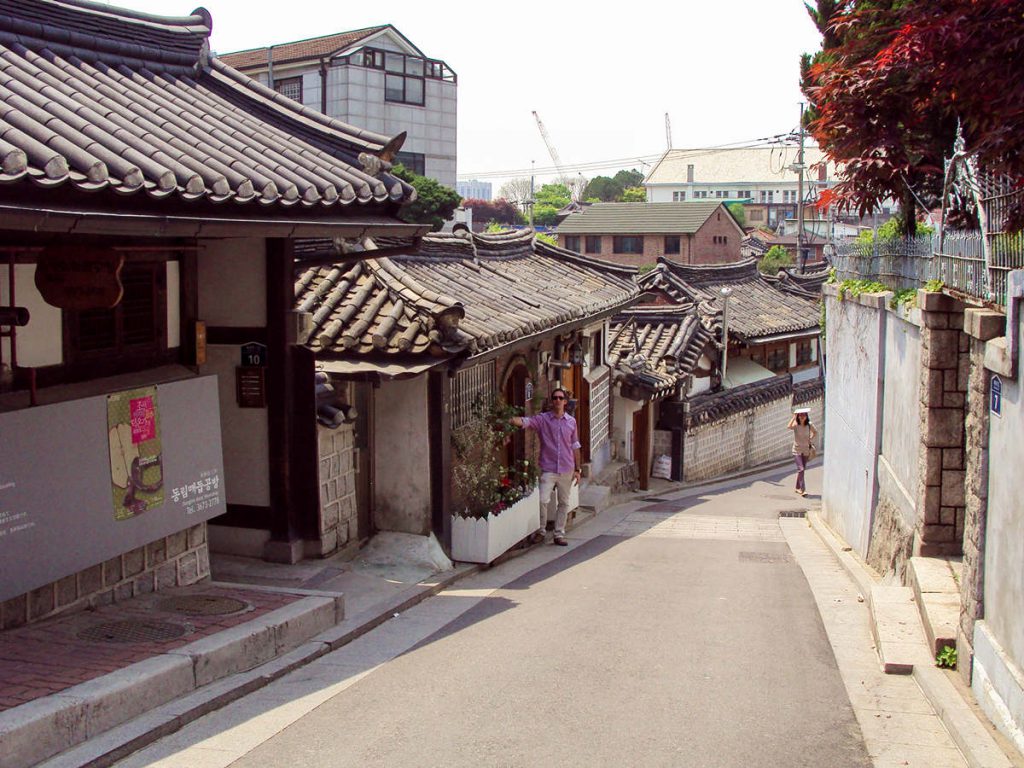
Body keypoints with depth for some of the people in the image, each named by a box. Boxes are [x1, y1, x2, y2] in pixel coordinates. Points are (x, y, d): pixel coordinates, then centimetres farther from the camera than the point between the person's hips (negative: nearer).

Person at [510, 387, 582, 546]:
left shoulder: (571, 422, 6)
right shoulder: (542, 419, -2)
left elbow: (575, 446, 12)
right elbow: (525, 421, -18)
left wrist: (577, 469, 11)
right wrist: (508, 420, -38)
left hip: (566, 469, 3)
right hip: (548, 469, -3)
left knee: (563, 503, 8)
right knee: (543, 500, -12)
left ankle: (559, 534, 17)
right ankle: (540, 531, 6)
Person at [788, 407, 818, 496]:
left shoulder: (809, 425, -1)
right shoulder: (796, 425, -10)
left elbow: (815, 432, 18)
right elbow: (789, 426, -33)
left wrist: (811, 440, 4)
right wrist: (794, 417, -26)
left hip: (806, 450, 4)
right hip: (797, 450, -4)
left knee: (801, 469, 12)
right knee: (801, 469, -15)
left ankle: (798, 488, 28)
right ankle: (803, 490, -15)